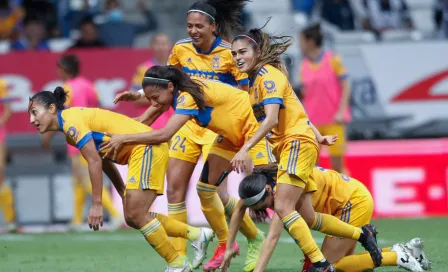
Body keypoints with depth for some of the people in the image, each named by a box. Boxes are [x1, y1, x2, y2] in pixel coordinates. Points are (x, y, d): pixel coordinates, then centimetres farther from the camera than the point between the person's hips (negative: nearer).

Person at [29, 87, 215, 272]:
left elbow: (95, 161, -20)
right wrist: (123, 193, 23)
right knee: (133, 218, 9)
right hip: (143, 151, 10)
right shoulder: (69, 131, 16)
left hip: (146, 148, -10)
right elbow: (104, 161, 23)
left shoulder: (70, 120, -14)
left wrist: (96, 204, -18)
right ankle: (197, 235, 16)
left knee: (136, 215, -13)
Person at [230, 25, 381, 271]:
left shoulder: (268, 74, -12)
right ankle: (361, 234, 21)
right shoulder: (255, 79, 15)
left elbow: (271, 118, -24)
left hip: (297, 143, -10)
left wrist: (245, 149, -29)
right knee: (304, 216, 9)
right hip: (286, 147, 10)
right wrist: (318, 137, 19)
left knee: (283, 209, -18)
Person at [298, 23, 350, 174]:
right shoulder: (304, 66, 9)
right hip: (312, 122, 4)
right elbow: (305, 94, 15)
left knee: (337, 164, -2)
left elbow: (345, 87, -5)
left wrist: (341, 112, -14)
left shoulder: (333, 60, -3)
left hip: (333, 120, -4)